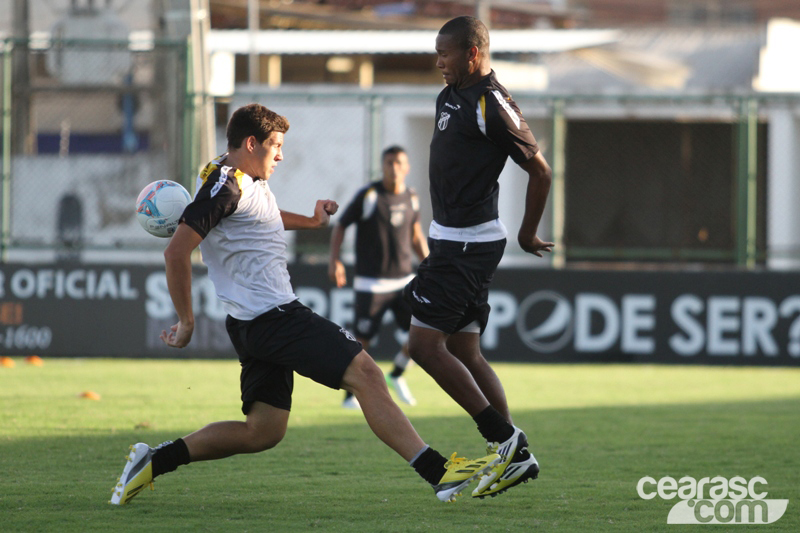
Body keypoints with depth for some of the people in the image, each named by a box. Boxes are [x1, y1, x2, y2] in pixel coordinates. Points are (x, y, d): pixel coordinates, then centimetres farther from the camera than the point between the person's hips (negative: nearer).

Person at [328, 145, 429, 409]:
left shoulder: (411, 198, 7)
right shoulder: (368, 195, -8)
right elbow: (340, 226, -2)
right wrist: (334, 260, -14)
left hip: (404, 281, 5)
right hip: (371, 285, -5)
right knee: (362, 340, -7)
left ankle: (397, 374, 16)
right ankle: (351, 395, 10)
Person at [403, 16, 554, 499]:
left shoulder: (492, 105, -17)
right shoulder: (450, 97, 12)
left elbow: (540, 170, -14)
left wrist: (528, 233, -4)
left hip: (468, 244, -10)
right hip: (450, 238, 10)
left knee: (424, 345, -10)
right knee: (465, 352, 9)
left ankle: (505, 440, -9)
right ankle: (515, 456, 11)